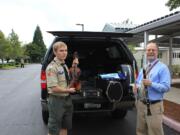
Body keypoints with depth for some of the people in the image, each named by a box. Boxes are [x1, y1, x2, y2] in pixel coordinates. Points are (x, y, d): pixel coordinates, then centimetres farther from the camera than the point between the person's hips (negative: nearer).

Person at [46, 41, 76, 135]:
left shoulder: (65, 66, 7)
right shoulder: (52, 67, -19)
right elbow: (54, 88, -25)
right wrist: (69, 90, -13)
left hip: (67, 99, 8)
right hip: (57, 100, -8)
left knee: (65, 126, 21)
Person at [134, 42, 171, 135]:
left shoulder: (162, 67, -8)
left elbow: (166, 87, -16)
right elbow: (138, 82, 21)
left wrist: (151, 84, -28)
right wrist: (136, 87, -1)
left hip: (154, 106, -6)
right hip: (141, 104, 7)